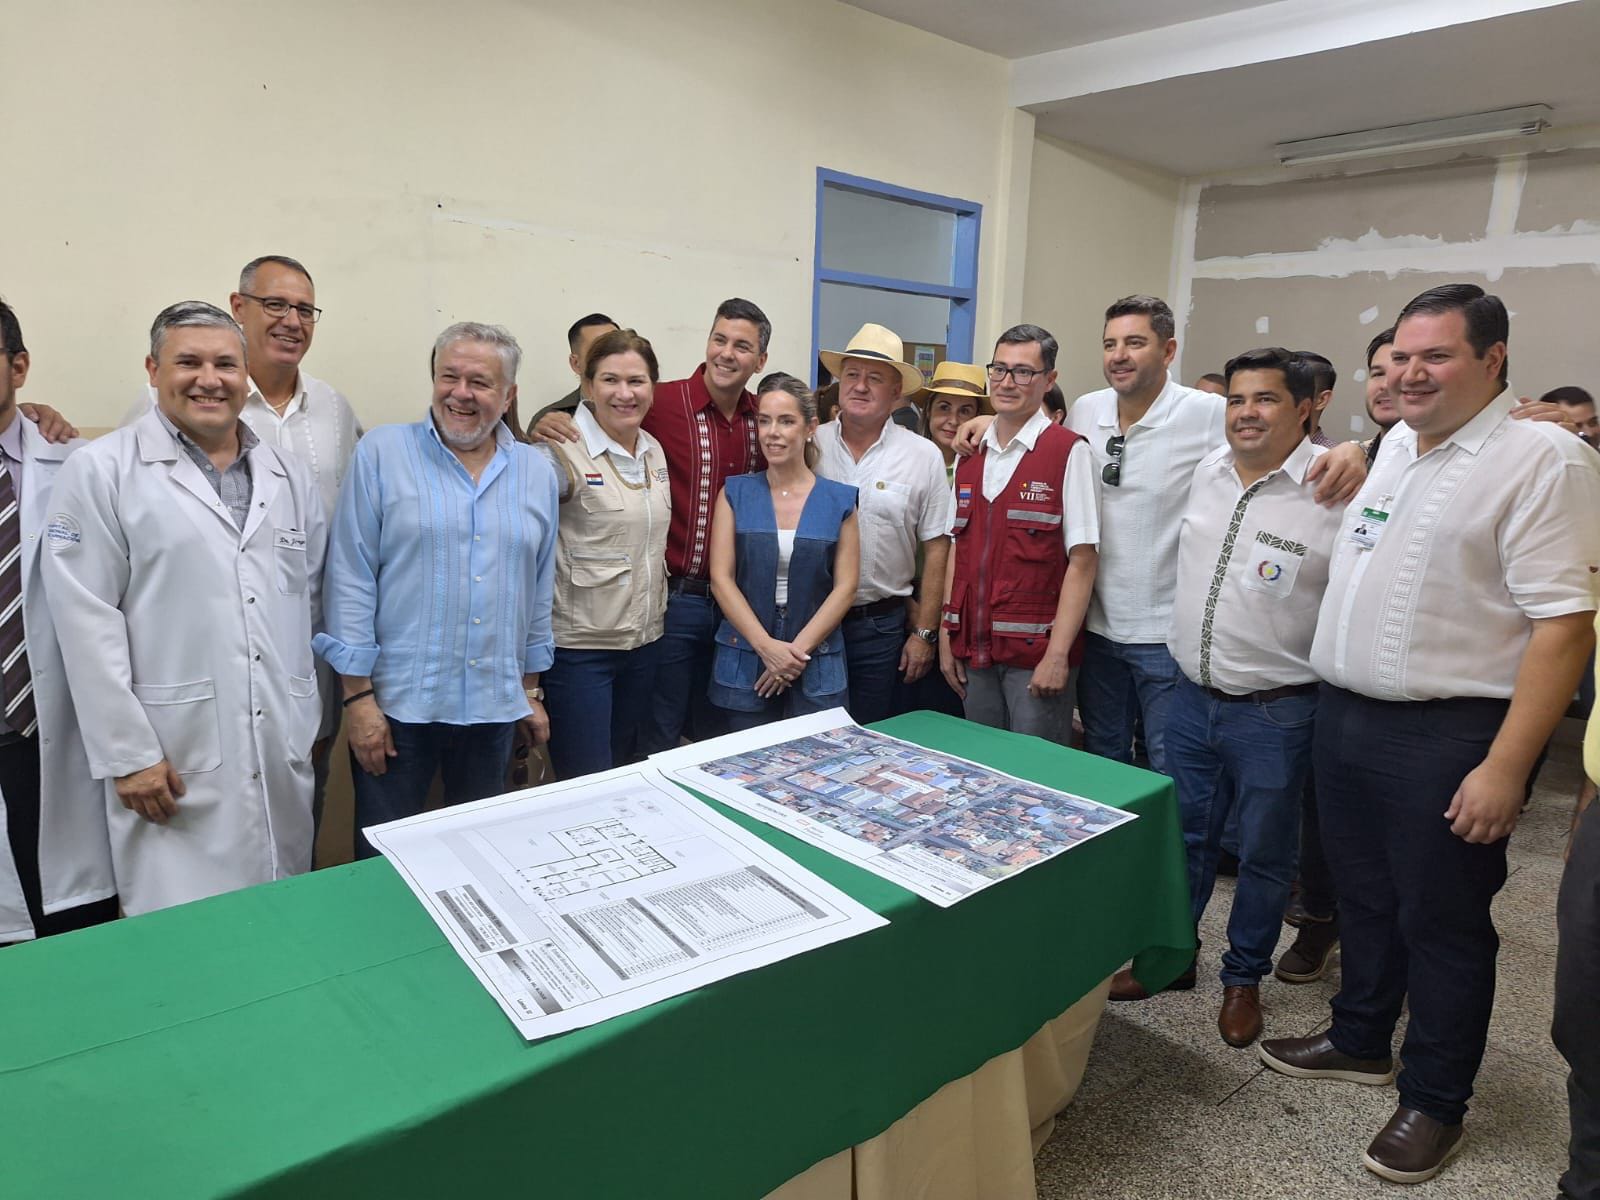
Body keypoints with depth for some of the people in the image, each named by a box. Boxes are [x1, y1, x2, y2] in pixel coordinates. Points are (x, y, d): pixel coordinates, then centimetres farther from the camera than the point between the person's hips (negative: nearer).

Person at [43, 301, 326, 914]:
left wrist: (313, 715, 13)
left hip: (284, 753, 4)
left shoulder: (291, 475, 11)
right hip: (173, 761, -4)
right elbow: (88, 624, -7)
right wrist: (126, 754, -10)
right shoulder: (100, 472, -2)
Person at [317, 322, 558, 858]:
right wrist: (358, 695, -8)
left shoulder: (536, 472, 7)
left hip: (495, 708, 3)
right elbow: (350, 579, -5)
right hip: (397, 703, -3)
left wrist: (532, 690, 14)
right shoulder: (381, 453, -3)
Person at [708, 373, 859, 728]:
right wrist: (767, 646, -13)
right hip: (743, 663, 0)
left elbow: (845, 586, -1)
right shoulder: (735, 493, 3)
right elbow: (721, 578, -3)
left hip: (816, 669, 0)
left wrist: (798, 650, -11)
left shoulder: (839, 500, 2)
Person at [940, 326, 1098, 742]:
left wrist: (1057, 655, -16)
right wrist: (946, 636, 8)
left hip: (1036, 651, -5)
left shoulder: (1068, 452, -8)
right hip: (974, 649, 5)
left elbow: (1082, 562, -11)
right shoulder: (970, 453, 10)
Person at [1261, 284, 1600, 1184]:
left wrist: (1505, 768, -21)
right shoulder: (1393, 445, 10)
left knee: (1441, 923, 8)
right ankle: (1361, 1041, 40)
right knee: (1364, 897, 20)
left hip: (1448, 735, -7)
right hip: (1344, 714, 7)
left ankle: (1436, 1101, 27)